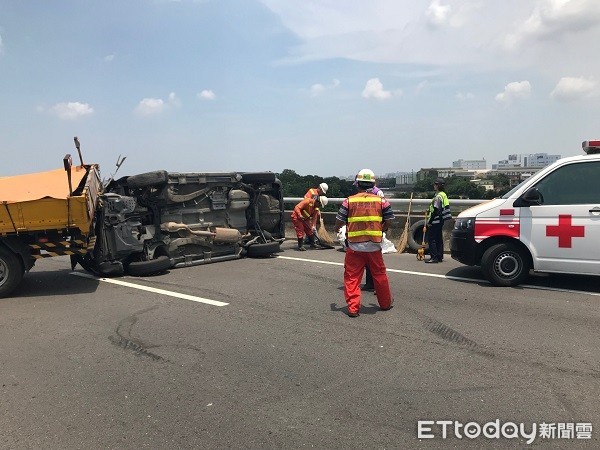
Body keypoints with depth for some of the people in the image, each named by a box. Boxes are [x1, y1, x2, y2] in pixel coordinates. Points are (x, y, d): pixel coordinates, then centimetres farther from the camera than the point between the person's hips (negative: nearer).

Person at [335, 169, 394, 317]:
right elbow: (389, 221, 3)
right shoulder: (381, 201, 1)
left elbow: (339, 222, -1)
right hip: (374, 246, 2)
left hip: (354, 246, -2)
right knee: (379, 275, 17)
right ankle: (385, 303, 32)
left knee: (352, 277, 8)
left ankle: (353, 308, 6)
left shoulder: (349, 201, -3)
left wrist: (337, 229, 21)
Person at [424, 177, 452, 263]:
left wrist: (429, 222, -17)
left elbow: (435, 211, -22)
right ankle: (439, 257, 18)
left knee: (431, 239, -6)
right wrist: (430, 210, 21)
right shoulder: (443, 195, 13)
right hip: (440, 221, 10)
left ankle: (434, 257, -6)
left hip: (435, 221, -10)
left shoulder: (438, 196, -19)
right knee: (439, 238, 13)